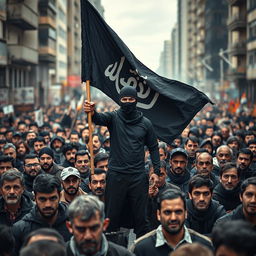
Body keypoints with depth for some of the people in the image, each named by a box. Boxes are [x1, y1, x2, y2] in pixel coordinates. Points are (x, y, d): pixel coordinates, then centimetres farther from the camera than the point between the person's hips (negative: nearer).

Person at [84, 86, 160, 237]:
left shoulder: (145, 123, 6)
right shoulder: (114, 118, 0)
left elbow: (153, 147, 12)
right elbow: (99, 118, -21)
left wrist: (156, 171, 3)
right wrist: (92, 112, -45)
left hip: (139, 176, 1)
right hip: (116, 175, -1)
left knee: (141, 216, 7)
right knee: (112, 215, 6)